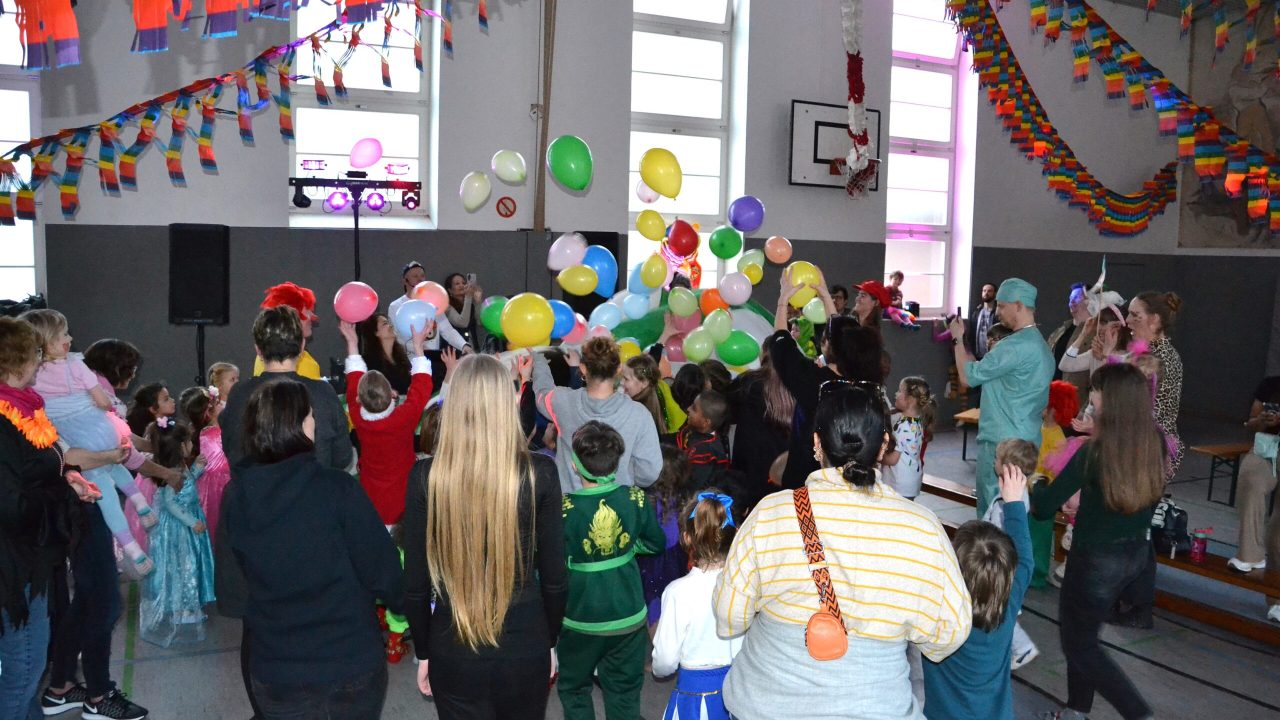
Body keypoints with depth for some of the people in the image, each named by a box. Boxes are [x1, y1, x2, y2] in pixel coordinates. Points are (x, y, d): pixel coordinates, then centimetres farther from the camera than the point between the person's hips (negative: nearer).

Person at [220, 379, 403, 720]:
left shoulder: (235, 497, -7)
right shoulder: (337, 488, -19)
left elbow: (230, 581, 4)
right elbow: (381, 571, -14)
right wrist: (404, 603, 6)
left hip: (273, 674, 3)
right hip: (350, 667, -3)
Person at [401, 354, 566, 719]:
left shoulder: (426, 477, -13)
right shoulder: (540, 473, -13)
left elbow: (415, 584, -6)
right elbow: (554, 578, -6)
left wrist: (423, 652, 9)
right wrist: (550, 641, 10)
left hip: (453, 651, 0)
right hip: (525, 646, 0)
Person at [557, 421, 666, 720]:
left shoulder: (565, 508, -23)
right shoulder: (635, 499, -13)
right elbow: (656, 542, 3)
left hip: (580, 619, -2)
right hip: (628, 616, 3)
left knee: (574, 690, 22)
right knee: (625, 694, 19)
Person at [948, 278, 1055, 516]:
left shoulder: (1015, 346, -19)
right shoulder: (1041, 344, 13)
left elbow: (967, 377, -14)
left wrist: (958, 339, -2)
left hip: (1001, 443, -10)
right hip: (1027, 441, 10)